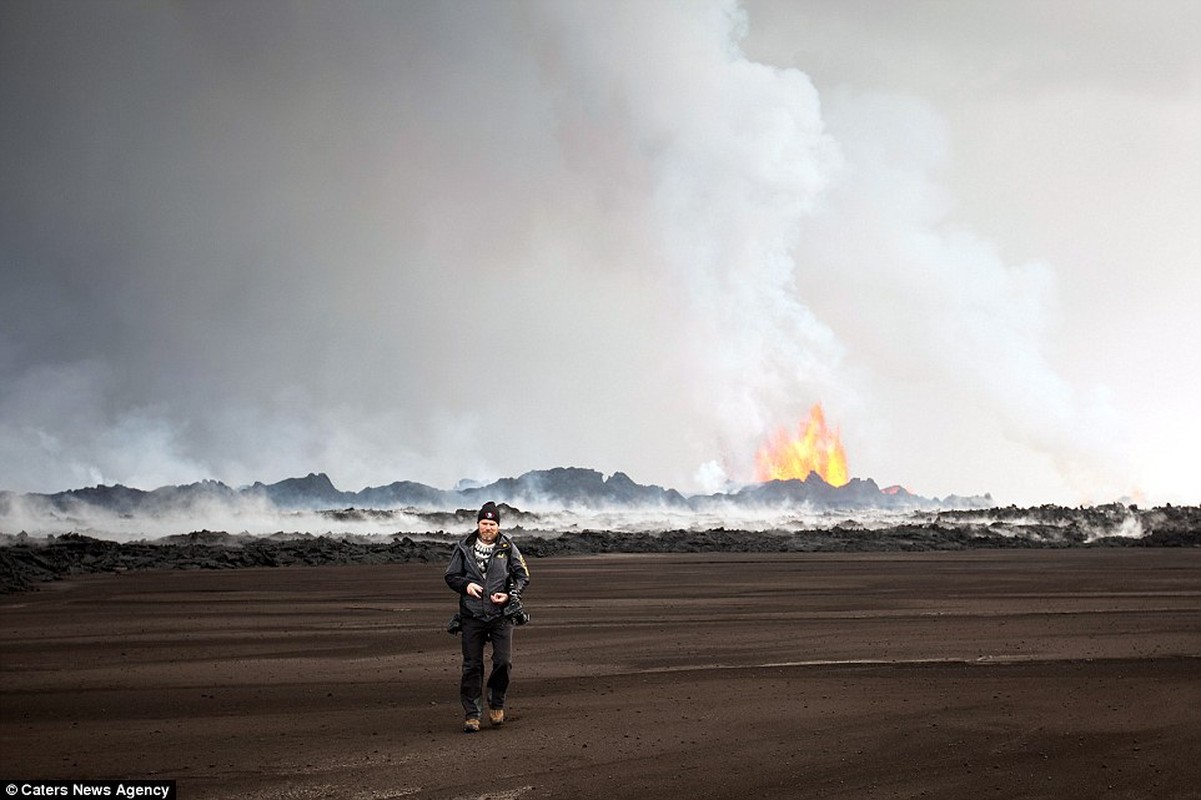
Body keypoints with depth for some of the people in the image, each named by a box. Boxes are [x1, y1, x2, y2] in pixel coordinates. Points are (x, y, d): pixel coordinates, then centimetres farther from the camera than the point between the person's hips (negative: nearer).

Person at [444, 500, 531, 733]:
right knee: (472, 666, 2)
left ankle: (496, 703, 19)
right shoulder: (464, 548, 3)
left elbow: (523, 576, 8)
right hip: (472, 616, 0)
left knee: (504, 662, -7)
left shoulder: (508, 548, 2)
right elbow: (451, 576, 9)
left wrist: (510, 595, -9)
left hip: (500, 615, 0)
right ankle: (472, 714, 11)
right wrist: (466, 585, -11)